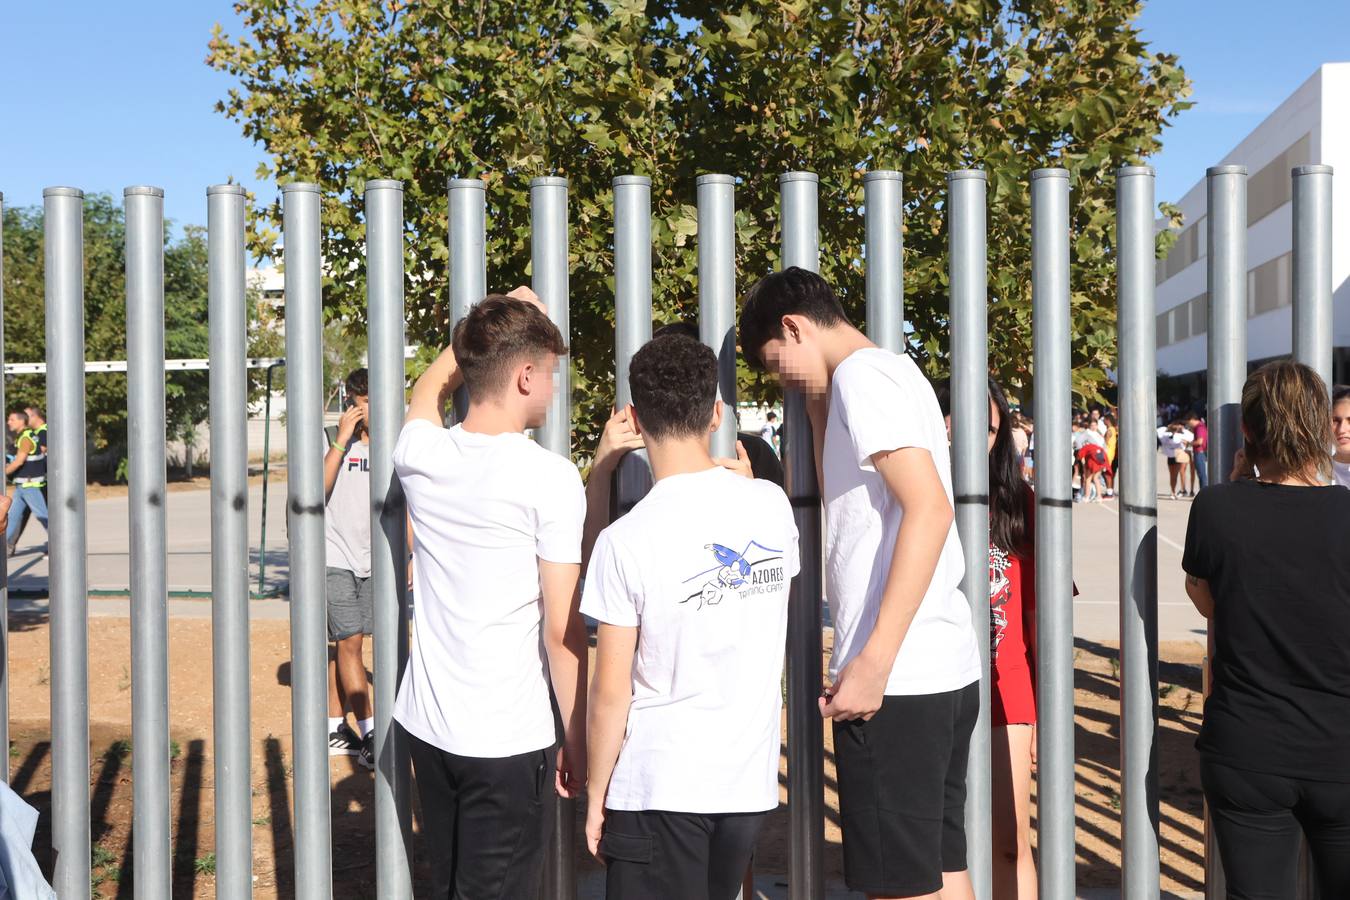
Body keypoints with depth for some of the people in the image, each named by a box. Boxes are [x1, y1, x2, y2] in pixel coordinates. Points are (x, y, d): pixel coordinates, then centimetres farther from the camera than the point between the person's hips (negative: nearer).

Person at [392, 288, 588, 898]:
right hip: (510, 739, -6)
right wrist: (576, 741, -3)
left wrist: (495, 322, 33)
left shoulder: (419, 455, 0)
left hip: (427, 726, 6)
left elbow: (428, 388, 27)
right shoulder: (551, 477, -15)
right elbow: (563, 629, -13)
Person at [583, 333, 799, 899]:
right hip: (751, 780, 5)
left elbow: (611, 693, -12)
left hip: (660, 788, -5)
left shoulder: (626, 540, -15)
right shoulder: (772, 505, -3)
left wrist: (596, 796, 1)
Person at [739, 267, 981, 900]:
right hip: (947, 667, 10)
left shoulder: (862, 374, -10)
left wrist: (873, 661, -24)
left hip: (894, 678, -10)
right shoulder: (897, 373, 19)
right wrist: (820, 405, 19)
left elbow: (930, 509, -21)